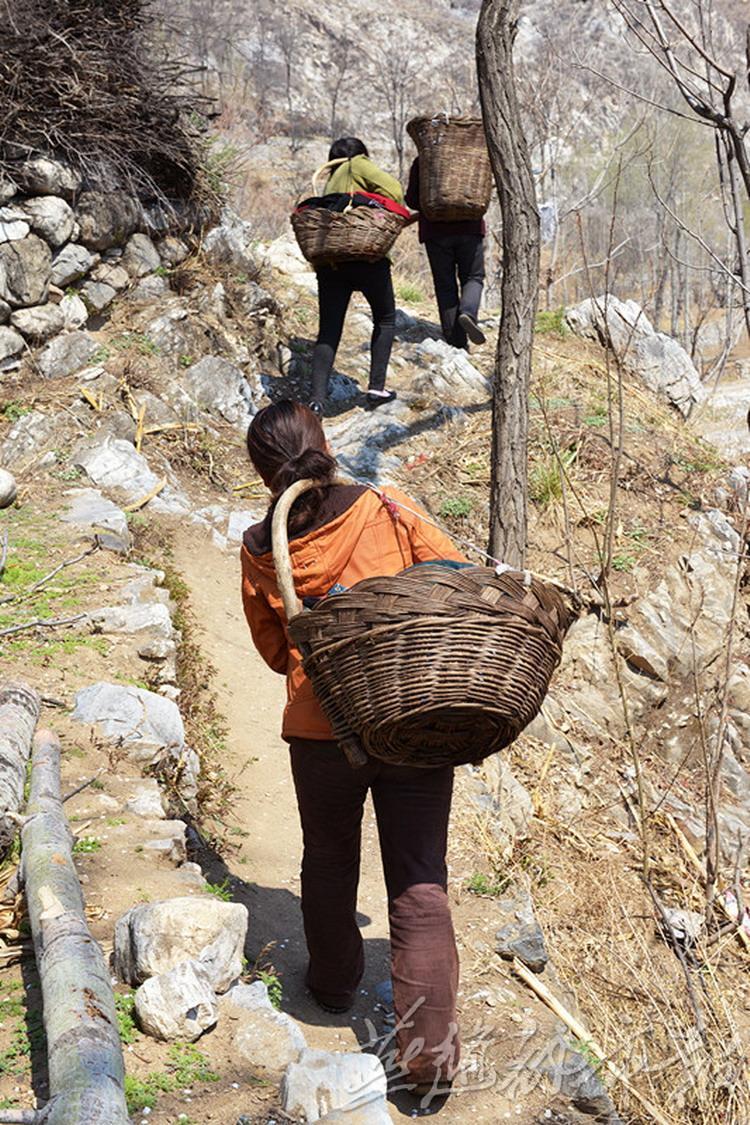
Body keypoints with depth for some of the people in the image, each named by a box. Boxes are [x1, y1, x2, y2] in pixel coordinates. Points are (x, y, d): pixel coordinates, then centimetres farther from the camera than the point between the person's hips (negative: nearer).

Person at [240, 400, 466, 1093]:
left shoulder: (259, 553, 0)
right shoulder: (389, 511, -6)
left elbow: (275, 649, 11)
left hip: (320, 730, 2)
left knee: (329, 863, 24)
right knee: (419, 883, 4)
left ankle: (334, 985, 45)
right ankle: (429, 1042, -1)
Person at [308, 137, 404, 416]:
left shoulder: (331, 183, 28)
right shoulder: (357, 165, 8)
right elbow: (393, 190, -6)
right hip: (366, 254, -5)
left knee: (329, 330, 4)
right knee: (385, 319, 16)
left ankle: (317, 398, -11)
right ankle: (376, 388, 11)